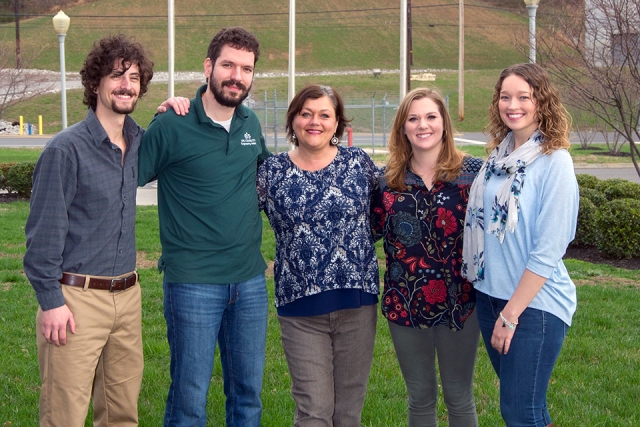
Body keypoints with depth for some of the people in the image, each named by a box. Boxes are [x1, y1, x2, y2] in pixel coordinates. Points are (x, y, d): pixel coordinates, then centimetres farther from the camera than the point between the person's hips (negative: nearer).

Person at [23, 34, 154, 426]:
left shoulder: (138, 143, 8)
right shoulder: (67, 149, -10)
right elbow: (44, 232, -10)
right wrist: (51, 301, -13)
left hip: (127, 295, 6)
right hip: (77, 298, -6)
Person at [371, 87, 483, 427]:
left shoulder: (472, 172, -6)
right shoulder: (389, 179, 2)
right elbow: (370, 232, 6)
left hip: (459, 301, -2)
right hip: (405, 305, 2)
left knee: (459, 398, 12)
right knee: (420, 398, 16)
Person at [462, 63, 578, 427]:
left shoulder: (555, 161, -14)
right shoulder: (500, 156, 7)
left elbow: (548, 251, -17)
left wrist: (511, 315, -16)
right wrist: (500, 309, 9)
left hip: (534, 303, -6)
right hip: (490, 295, 6)